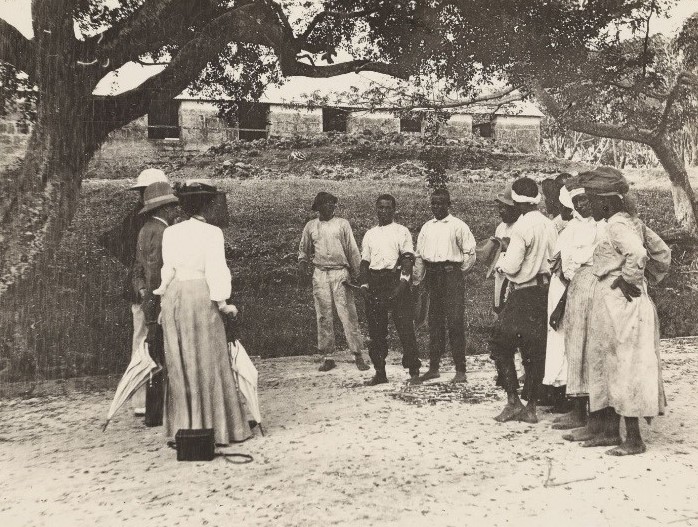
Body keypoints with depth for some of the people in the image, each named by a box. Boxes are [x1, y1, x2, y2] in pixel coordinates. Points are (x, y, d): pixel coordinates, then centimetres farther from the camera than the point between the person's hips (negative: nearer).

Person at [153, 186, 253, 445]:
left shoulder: (170, 232, 7)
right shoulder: (212, 232, -6)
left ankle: (183, 425, 17)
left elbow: (167, 270, 8)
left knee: (179, 363, 11)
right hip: (200, 295, -5)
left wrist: (163, 298, 14)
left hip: (173, 296, 5)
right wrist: (222, 304, -5)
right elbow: (215, 270, -10)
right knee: (209, 362, 2)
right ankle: (216, 426, 6)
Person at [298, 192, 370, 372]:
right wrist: (302, 269, 6)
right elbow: (304, 251, 20)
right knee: (323, 316, 4)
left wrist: (356, 274, 1)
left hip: (341, 272, -2)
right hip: (320, 274, 2)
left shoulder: (342, 224, 5)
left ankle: (357, 354, -1)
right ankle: (328, 357, 12)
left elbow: (352, 249, 5)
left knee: (348, 314, -6)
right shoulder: (310, 226, 10)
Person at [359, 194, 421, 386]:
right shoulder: (369, 234, 18)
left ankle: (414, 372, 0)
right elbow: (365, 261, 15)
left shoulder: (401, 231, 6)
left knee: (405, 327, -6)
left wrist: (403, 281, -17)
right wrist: (364, 284, 3)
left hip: (395, 279, -4)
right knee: (376, 330, 5)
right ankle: (379, 372, 13)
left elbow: (408, 258, -4)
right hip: (374, 282, 4)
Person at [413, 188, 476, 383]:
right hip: (432, 276, 5)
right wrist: (416, 281, 12)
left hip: (451, 274, -5)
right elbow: (419, 255, 16)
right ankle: (433, 367, 17)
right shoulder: (426, 227, 14)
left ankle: (460, 370, -3)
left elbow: (470, 253, 0)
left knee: (455, 322, -8)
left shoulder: (458, 226, -1)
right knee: (434, 322, 10)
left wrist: (459, 273, -1)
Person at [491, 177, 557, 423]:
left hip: (523, 294, -7)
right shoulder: (550, 226, 5)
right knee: (536, 350, 10)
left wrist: (501, 263, 3)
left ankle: (513, 401, 1)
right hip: (544, 290, 7)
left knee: (502, 345, 4)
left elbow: (511, 266, -17)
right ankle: (531, 407, 16)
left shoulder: (522, 226, -15)